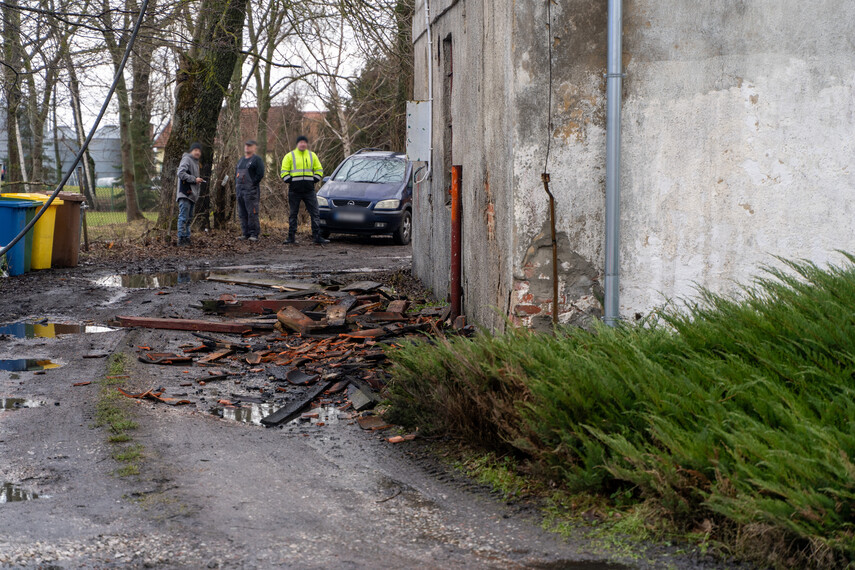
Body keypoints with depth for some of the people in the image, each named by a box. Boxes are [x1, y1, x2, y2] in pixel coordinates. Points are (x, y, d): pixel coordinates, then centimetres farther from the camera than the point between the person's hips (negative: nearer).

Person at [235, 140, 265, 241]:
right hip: (240, 190, 8)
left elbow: (260, 174, -11)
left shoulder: (257, 159, -2)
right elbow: (236, 174, 26)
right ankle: (245, 234, 12)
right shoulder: (241, 160, 21)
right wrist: (236, 187, 14)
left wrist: (252, 184, -13)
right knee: (242, 214, 7)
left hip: (250, 191, -8)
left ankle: (254, 234, -10)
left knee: (252, 213, -11)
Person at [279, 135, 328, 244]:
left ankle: (317, 236, -1)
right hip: (294, 190, -2)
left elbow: (319, 170, 17)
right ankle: (291, 237, 10)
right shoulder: (290, 156, 4)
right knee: (293, 214, 4)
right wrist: (290, 182, -6)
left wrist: (314, 181, 4)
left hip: (309, 190, 2)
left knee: (315, 213, -3)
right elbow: (284, 172, 3)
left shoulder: (312, 156, 12)